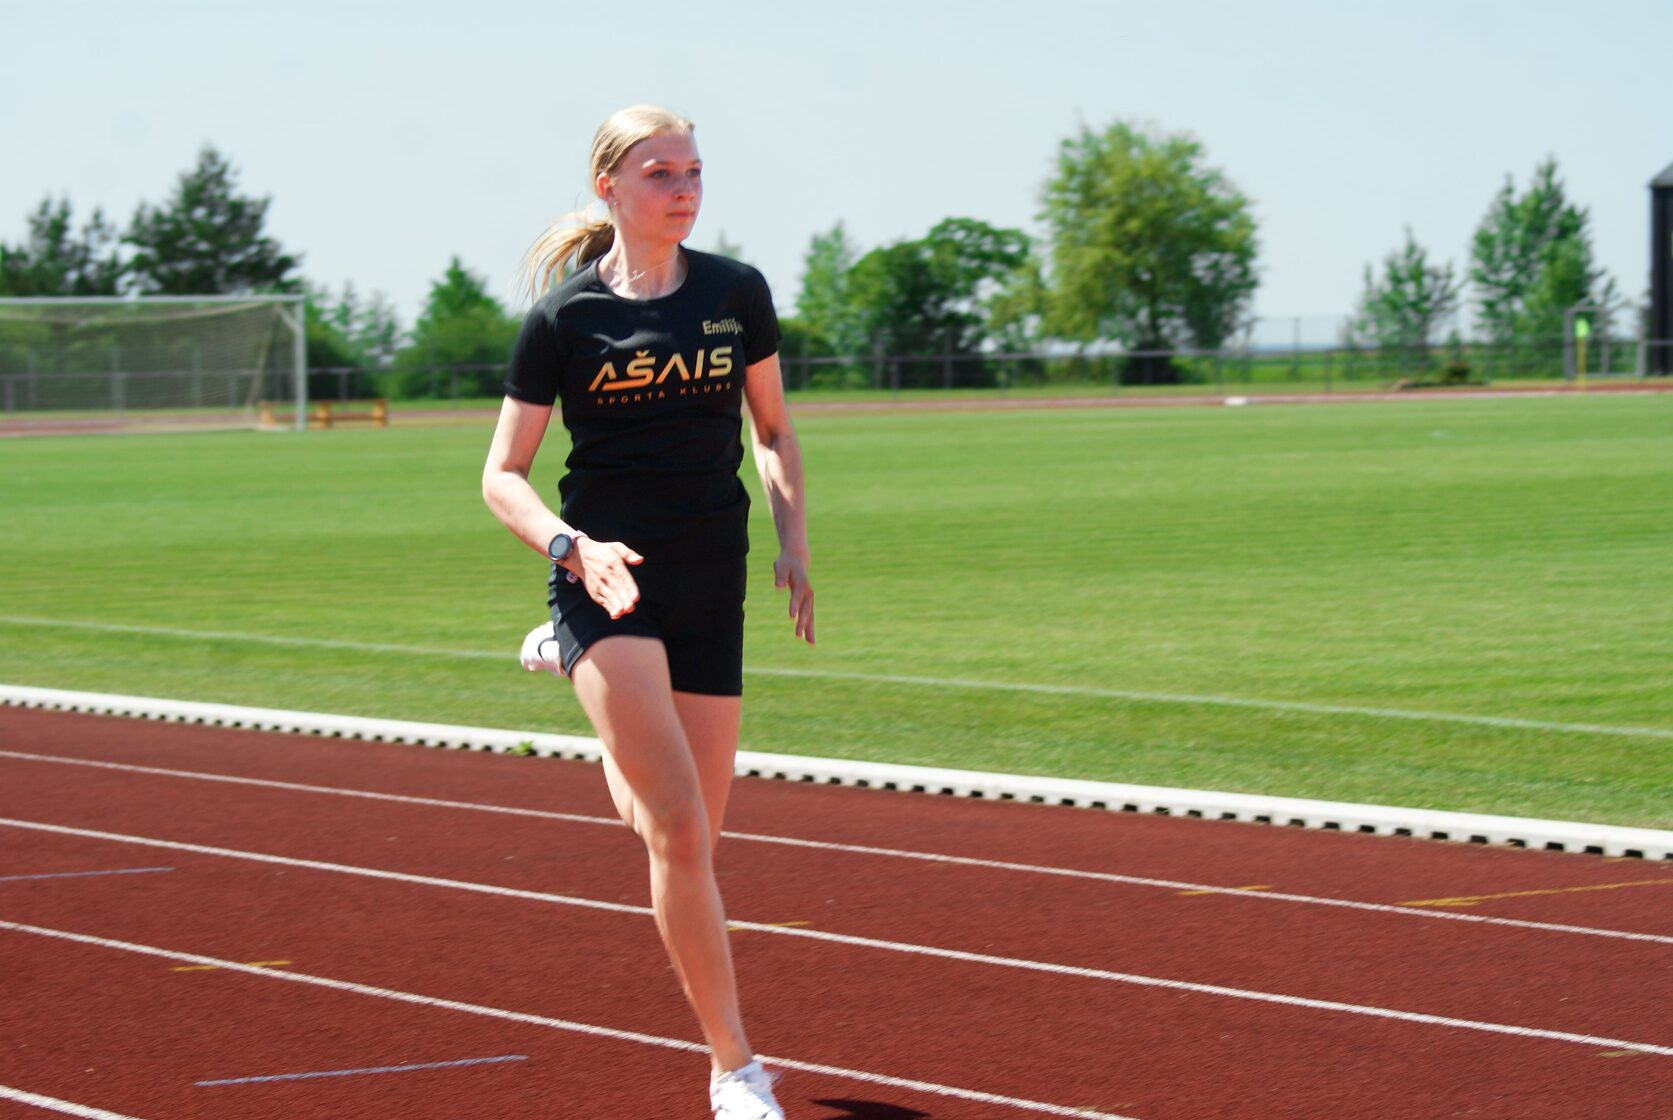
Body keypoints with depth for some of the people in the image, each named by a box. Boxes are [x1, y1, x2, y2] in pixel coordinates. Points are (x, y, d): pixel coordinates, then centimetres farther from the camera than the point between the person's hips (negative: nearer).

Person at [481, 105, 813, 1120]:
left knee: (695, 835, 11)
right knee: (679, 826, -17)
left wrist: (795, 543, 1)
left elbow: (773, 430, 16)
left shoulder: (737, 294, 3)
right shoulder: (565, 315, -5)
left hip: (712, 582, 4)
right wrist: (572, 547, -19)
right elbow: (503, 475, -1)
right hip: (608, 575, -4)